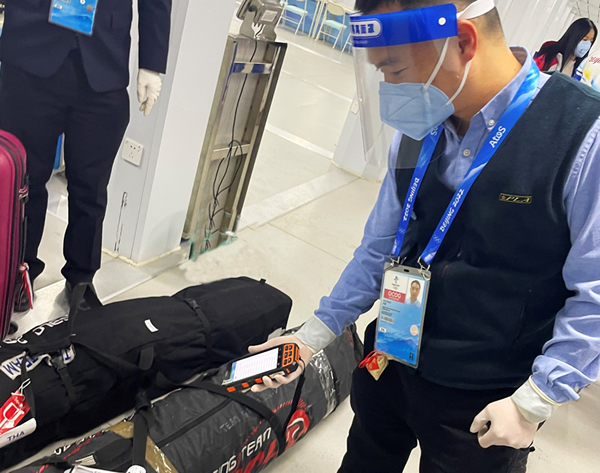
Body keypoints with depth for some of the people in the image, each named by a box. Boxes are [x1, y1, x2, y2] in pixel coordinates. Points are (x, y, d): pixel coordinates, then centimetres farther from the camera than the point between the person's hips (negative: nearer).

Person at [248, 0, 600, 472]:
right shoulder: (420, 129, -3)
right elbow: (381, 246, 5)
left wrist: (535, 402, -15)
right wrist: (314, 335, 6)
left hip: (484, 406, -5)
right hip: (390, 366, 5)